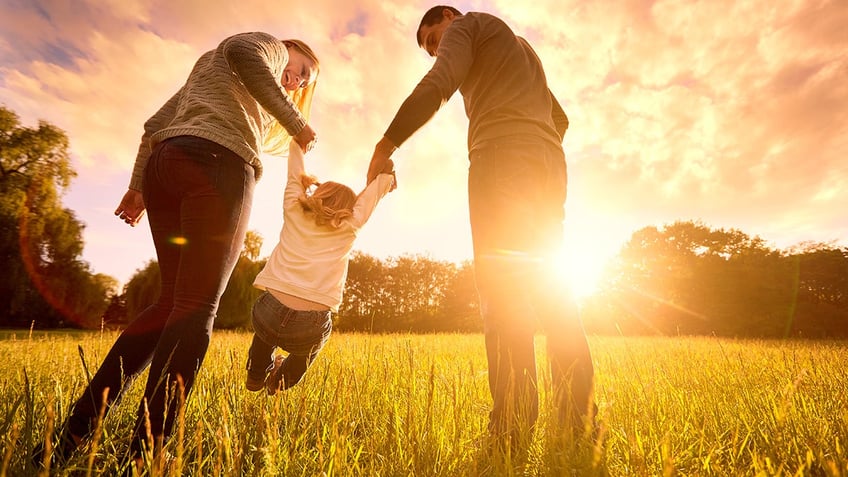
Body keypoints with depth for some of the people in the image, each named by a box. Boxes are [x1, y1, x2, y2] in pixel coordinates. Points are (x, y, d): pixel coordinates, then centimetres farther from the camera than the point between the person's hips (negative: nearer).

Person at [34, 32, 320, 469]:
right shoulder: (270, 46, 18)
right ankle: (143, 456, -15)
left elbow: (157, 123, 30)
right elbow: (242, 51, -9)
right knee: (196, 307, -12)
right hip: (216, 163, -8)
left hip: (163, 164, 8)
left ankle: (71, 435, 4)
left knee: (172, 303, 6)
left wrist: (138, 185, 23)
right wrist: (295, 122, -7)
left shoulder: (206, 67, 40)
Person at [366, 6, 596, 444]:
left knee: (500, 283, -16)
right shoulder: (522, 48, 40)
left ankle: (513, 427, -20)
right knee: (547, 284, 2)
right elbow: (560, 118, 34)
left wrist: (385, 145, -5)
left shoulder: (467, 24, 16)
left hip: (501, 153, -7)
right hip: (550, 163, 8)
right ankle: (580, 418, -1)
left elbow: (437, 86, -5)